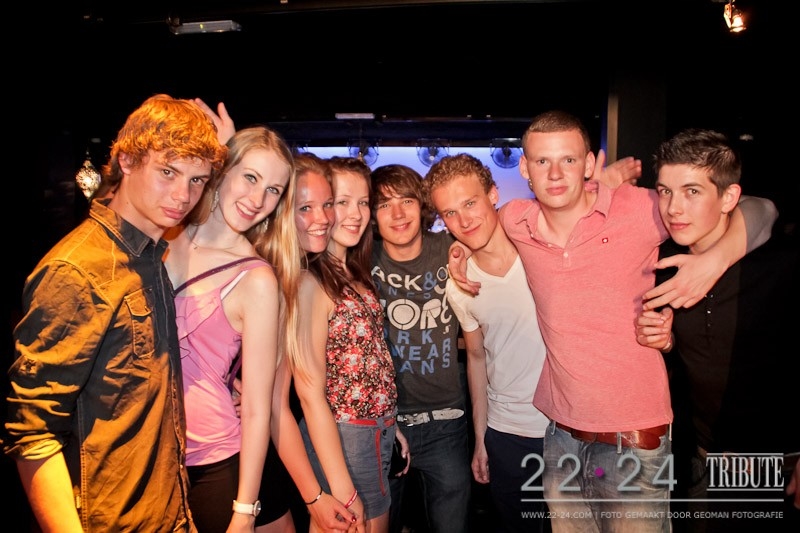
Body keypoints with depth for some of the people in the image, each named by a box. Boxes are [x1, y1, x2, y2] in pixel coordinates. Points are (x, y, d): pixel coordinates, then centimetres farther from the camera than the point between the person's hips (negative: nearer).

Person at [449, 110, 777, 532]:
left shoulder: (638, 209, -12)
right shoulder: (514, 222, -3)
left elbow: (758, 209, -3)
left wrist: (716, 259, -21)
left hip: (634, 438, -3)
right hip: (561, 435, 4)